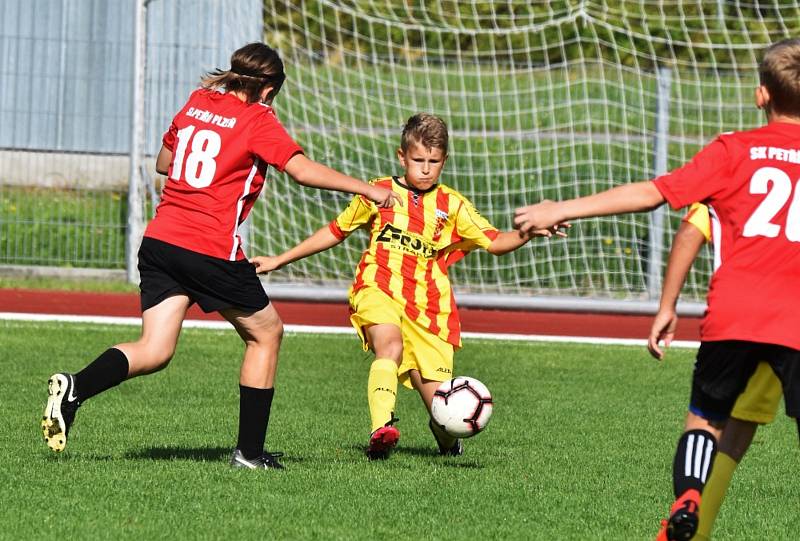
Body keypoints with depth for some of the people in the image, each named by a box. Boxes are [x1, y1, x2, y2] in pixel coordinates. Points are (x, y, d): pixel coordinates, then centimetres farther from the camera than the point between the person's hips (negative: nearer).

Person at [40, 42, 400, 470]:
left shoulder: (196, 103, 14)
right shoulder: (258, 120, -4)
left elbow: (163, 163, 26)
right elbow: (302, 170, -15)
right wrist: (367, 190, -10)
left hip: (160, 238, 6)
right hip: (213, 250, -6)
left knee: (154, 352, 4)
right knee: (266, 333, 14)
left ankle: (74, 387, -21)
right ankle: (249, 451, 14)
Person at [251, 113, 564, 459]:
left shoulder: (452, 206, 9)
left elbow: (495, 243, 2)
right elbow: (335, 232, 18)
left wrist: (527, 233, -19)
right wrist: (279, 260, 19)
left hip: (428, 307, 1)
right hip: (378, 290, -1)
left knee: (439, 402, -4)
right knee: (390, 344, -36)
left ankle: (445, 434, 32)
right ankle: (381, 430, -48)